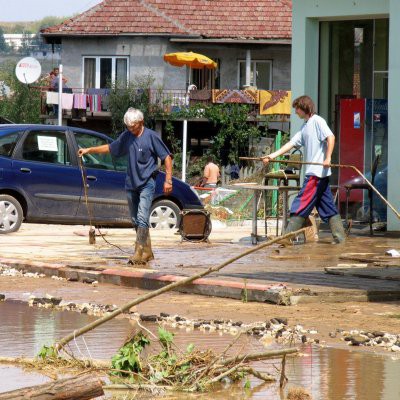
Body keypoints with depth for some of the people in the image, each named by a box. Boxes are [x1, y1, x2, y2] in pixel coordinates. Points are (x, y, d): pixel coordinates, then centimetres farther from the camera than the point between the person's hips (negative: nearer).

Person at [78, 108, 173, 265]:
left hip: (147, 183, -7)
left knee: (142, 219, -17)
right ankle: (147, 252, 18)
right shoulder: (126, 136, 9)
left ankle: (139, 254, -23)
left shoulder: (151, 136, -7)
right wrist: (89, 150, 21)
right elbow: (110, 148, 23)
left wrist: (168, 180, -12)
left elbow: (167, 157, -6)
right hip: (131, 183, 7)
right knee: (135, 221, 9)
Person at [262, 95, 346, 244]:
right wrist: (273, 156, 10)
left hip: (317, 172, -10)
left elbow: (331, 137, -17)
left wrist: (328, 157, -24)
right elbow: (292, 143, 18)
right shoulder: (305, 127, 21)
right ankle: (340, 237, 7)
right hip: (316, 173, 10)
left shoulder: (317, 121, -6)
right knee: (328, 207, 8)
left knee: (301, 205, -7)